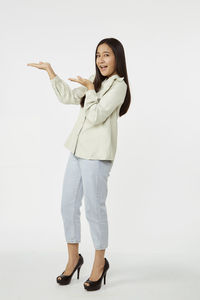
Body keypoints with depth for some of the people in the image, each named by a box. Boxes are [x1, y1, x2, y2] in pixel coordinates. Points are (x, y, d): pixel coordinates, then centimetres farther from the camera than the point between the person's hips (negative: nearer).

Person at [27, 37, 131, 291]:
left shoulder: (118, 86, -7)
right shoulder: (95, 80, 18)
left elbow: (96, 116, -16)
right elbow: (67, 97, 21)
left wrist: (89, 88, -7)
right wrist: (50, 70, 21)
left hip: (97, 155, -8)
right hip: (78, 151, 8)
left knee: (94, 209, -1)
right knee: (68, 206, 10)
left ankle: (100, 263, 18)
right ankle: (73, 258, 26)